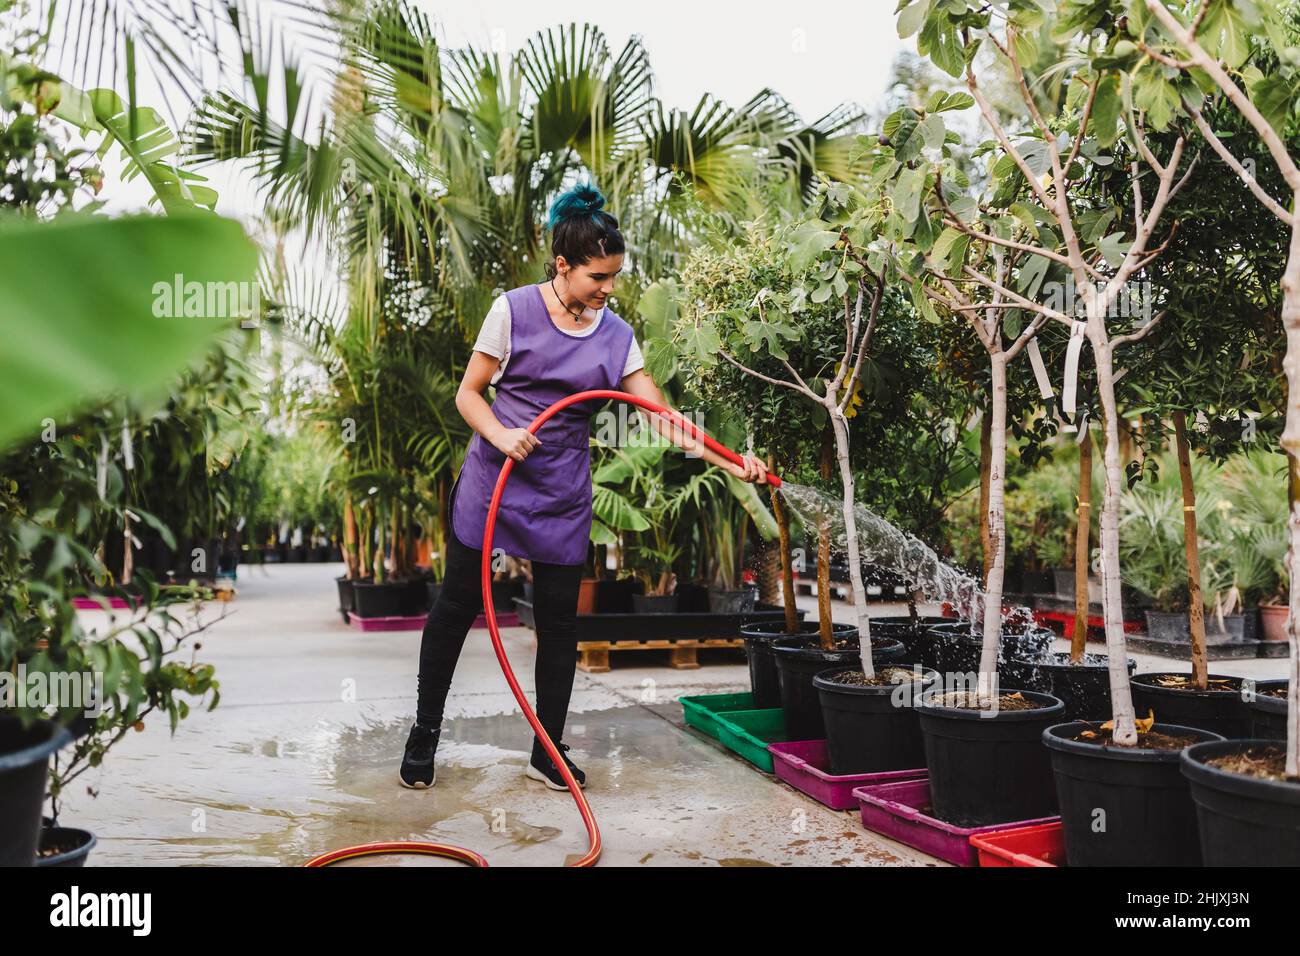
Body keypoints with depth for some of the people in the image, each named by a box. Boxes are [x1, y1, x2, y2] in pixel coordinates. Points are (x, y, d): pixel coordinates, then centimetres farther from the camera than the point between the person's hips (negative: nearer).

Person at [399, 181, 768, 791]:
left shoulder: (615, 336, 2)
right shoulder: (513, 310, -6)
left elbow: (661, 416, -3)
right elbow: (468, 393, -2)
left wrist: (728, 463, -12)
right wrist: (500, 434, -22)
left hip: (563, 496, 3)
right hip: (490, 482, -2)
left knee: (560, 621, 6)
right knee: (457, 607, 4)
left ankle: (547, 753, 21)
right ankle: (424, 734, 23)